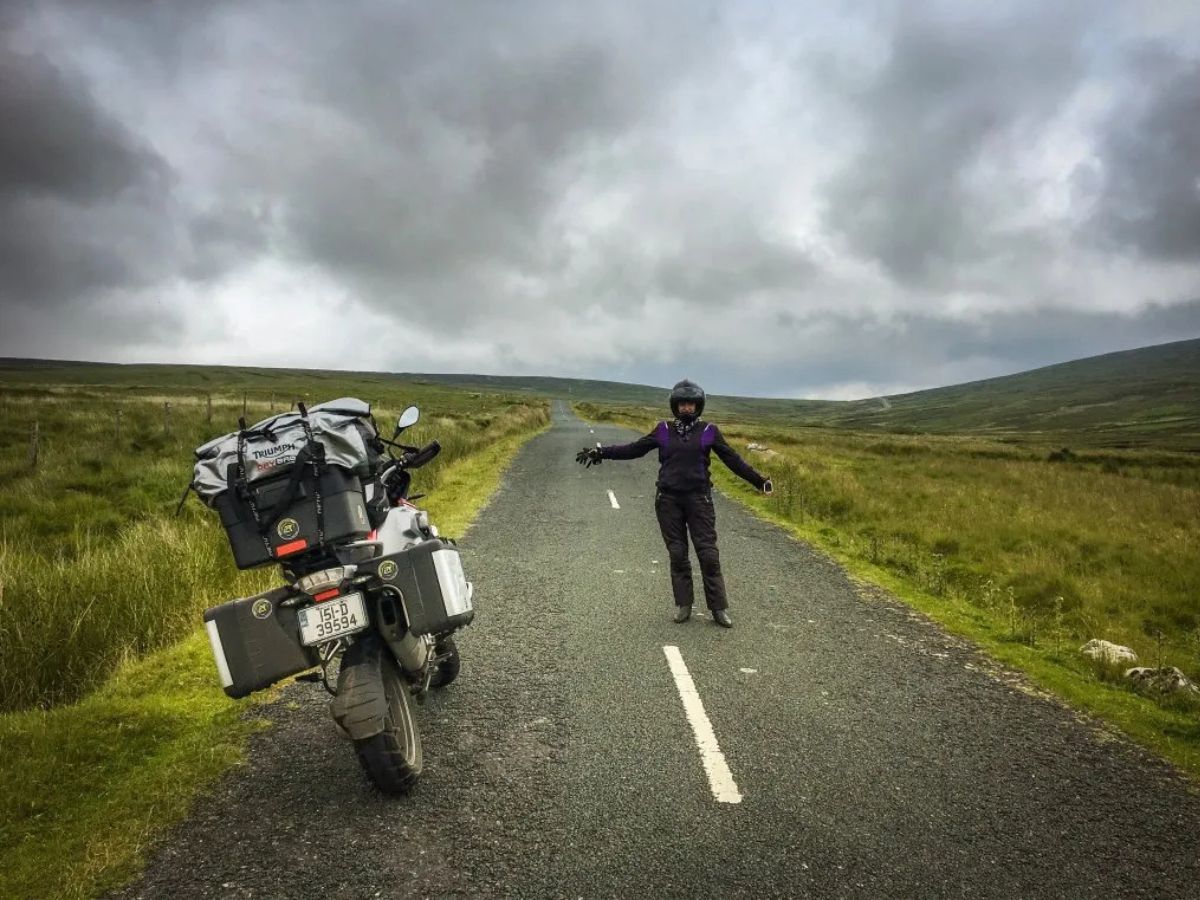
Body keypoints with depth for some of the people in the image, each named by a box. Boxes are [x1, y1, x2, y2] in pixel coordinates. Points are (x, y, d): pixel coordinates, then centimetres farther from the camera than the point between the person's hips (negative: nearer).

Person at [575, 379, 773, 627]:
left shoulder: (708, 431, 3)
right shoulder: (664, 430, 6)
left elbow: (733, 459, 4)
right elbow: (634, 449, 5)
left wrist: (758, 481, -1)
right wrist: (601, 452, -1)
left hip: (699, 499, -1)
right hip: (668, 500, 1)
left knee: (708, 553, -3)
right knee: (677, 554, 5)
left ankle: (719, 608, 5)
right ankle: (683, 605, 15)